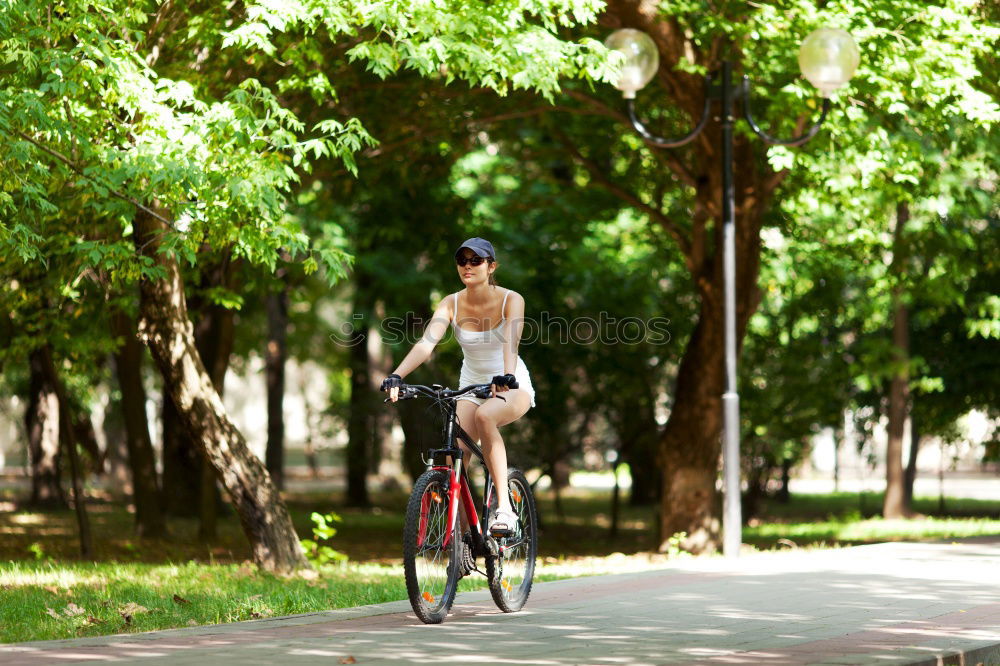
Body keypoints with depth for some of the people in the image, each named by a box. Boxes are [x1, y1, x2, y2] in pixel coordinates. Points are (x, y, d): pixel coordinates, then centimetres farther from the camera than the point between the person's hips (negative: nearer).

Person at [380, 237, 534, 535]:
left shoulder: (511, 300, -16)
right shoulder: (451, 304, -9)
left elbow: (510, 342, -34)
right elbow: (426, 343, -24)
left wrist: (506, 377, -54)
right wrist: (396, 376, -41)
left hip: (512, 387, -4)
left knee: (485, 416, -37)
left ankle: (504, 507, -35)